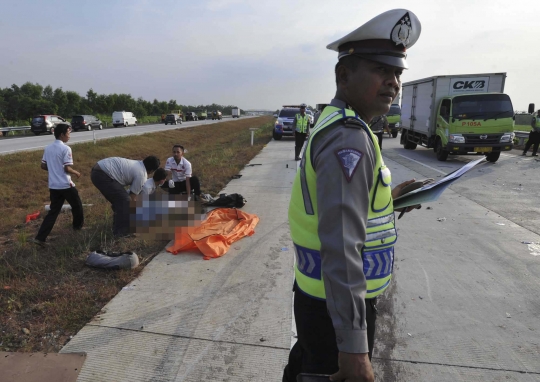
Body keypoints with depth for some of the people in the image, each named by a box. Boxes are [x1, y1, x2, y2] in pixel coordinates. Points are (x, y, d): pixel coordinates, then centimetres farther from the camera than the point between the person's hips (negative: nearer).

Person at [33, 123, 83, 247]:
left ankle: (40, 237, 1)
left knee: (53, 211, 8)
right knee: (76, 205, 18)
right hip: (66, 185, -7)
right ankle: (78, 225, 37)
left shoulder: (48, 148, 9)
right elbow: (67, 168, -18)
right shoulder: (66, 148, -14)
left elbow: (43, 166, 13)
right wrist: (76, 173, -1)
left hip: (53, 186, 7)